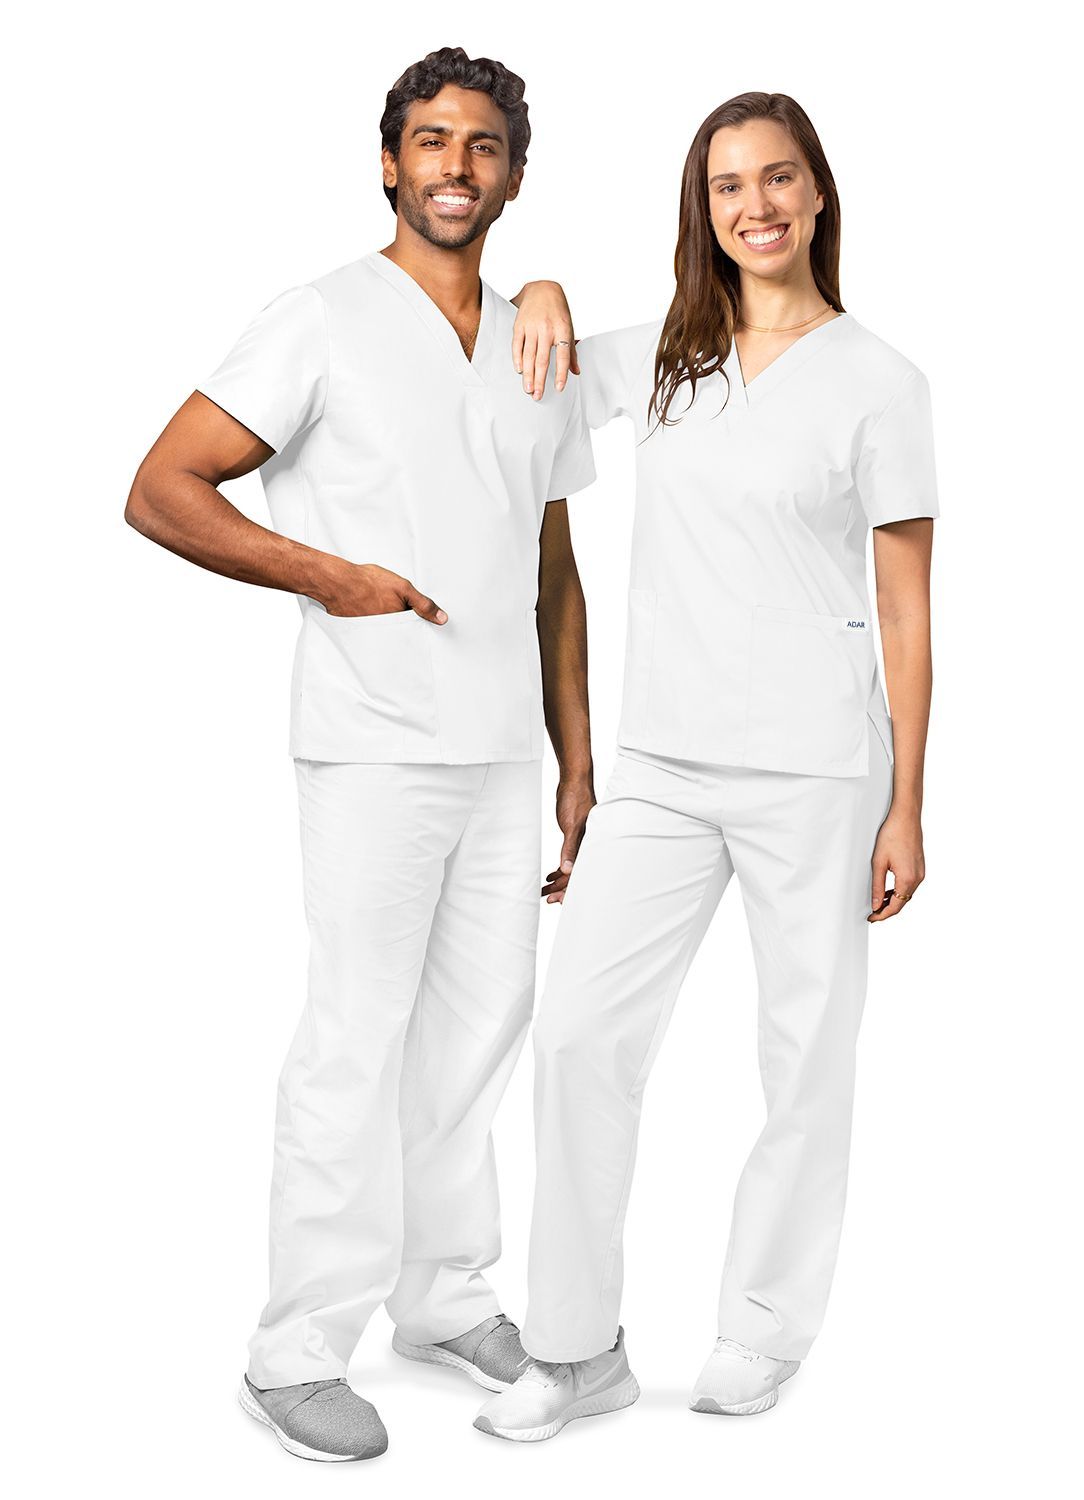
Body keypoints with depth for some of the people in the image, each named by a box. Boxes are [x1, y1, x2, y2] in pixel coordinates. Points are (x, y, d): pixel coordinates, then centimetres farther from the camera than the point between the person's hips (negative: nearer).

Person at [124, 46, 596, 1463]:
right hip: (375, 748, -6)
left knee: (477, 1029, 12)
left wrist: (578, 759, 15)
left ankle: (447, 1299, 27)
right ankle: (299, 1352, 7)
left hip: (505, 754, 6)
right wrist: (329, 575, -15)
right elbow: (160, 492, -8)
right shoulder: (322, 322, -4)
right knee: (356, 1043, -4)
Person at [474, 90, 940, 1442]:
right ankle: (578, 1349, 11)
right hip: (661, 761, 4)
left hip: (815, 770, -4)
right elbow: (536, 362, 29)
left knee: (805, 1051, 5)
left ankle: (765, 1330, 23)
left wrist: (906, 806, -4)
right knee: (578, 1029, -2)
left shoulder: (876, 381, -1)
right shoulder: (665, 358, 10)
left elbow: (906, 609, -1)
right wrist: (544, 294, 6)